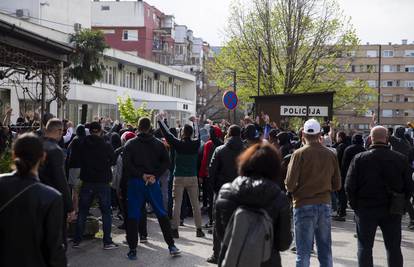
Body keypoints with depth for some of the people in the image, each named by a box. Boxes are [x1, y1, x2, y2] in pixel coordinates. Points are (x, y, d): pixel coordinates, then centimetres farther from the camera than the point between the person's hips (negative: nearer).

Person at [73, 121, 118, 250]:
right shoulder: (106, 146, -10)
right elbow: (113, 161, 3)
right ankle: (107, 241, 5)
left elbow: (77, 161, 5)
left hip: (87, 182, 2)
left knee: (82, 212, 12)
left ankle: (77, 241, 14)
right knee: (106, 212, 6)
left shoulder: (83, 145, -5)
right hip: (103, 182, -2)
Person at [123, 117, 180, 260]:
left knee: (133, 216, 5)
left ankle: (132, 250, 5)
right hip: (153, 183, 2)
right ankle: (171, 246, 10)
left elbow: (126, 164, -13)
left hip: (135, 183, -2)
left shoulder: (130, 144, -2)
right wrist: (155, 175, -10)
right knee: (162, 214, 11)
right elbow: (166, 162, -5)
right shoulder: (158, 144, 4)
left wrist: (141, 175, -11)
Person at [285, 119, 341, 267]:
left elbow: (290, 184, -14)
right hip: (325, 204, 4)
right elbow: (337, 185, 6)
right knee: (325, 250, 13)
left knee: (303, 251, 2)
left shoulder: (299, 154, -11)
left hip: (304, 205, -3)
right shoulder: (330, 155, 0)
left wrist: (292, 190, 7)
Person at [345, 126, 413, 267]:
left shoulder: (359, 159, -10)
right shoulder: (401, 159, -6)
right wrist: (400, 204, 10)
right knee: (394, 248, 12)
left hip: (365, 209, -1)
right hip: (392, 211, 2)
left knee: (364, 247, 9)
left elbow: (349, 187, -9)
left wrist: (355, 205, 4)